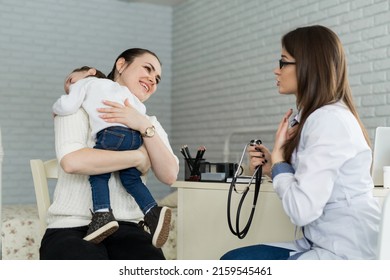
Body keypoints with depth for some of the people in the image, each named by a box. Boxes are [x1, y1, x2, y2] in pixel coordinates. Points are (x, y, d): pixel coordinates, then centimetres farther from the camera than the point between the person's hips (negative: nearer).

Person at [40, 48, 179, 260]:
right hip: (72, 227, -3)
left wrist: (145, 126, -10)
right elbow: (71, 161, -17)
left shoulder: (150, 123, 18)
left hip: (125, 228, 4)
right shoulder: (79, 108, 4)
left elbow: (169, 176, 2)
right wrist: (138, 157, -8)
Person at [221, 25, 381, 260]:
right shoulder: (318, 116, 12)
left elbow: (302, 210, -24)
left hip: (346, 254, -9)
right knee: (232, 259, 8)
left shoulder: (329, 120, -18)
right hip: (324, 245, 9)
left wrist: (278, 155, -10)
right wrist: (272, 167, 0)